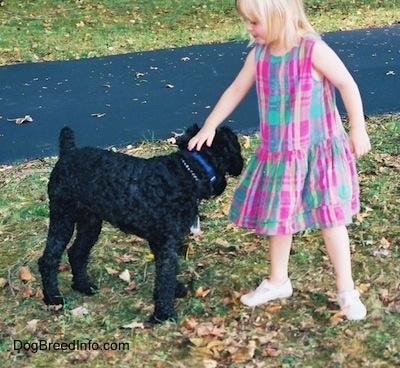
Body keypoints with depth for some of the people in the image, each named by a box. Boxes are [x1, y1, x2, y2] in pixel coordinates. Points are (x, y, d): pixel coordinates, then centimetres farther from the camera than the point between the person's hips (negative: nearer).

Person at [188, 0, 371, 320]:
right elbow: (236, 91, 9)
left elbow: (348, 85, -12)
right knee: (278, 218, 16)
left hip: (320, 151, -6)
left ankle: (347, 291, 15)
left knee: (331, 220, 2)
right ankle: (278, 282, 35)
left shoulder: (313, 50, -18)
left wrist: (358, 129, -11)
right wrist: (209, 126, 8)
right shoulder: (259, 54, -1)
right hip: (278, 153, 6)